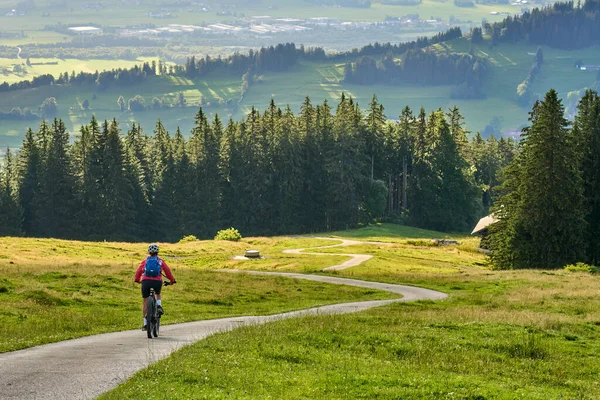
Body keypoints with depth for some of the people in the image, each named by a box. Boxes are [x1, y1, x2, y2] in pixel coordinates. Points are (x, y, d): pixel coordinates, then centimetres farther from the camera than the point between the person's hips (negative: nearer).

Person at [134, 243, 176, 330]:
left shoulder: (145, 261, 16)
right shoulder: (160, 261, 15)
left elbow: (138, 271, 12)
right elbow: (167, 271, 11)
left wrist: (137, 280, 26)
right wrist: (172, 280, 21)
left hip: (146, 281, 0)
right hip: (157, 281, 0)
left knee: (146, 302, 9)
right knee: (158, 294, 33)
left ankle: (145, 323, 7)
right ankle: (159, 306, 3)